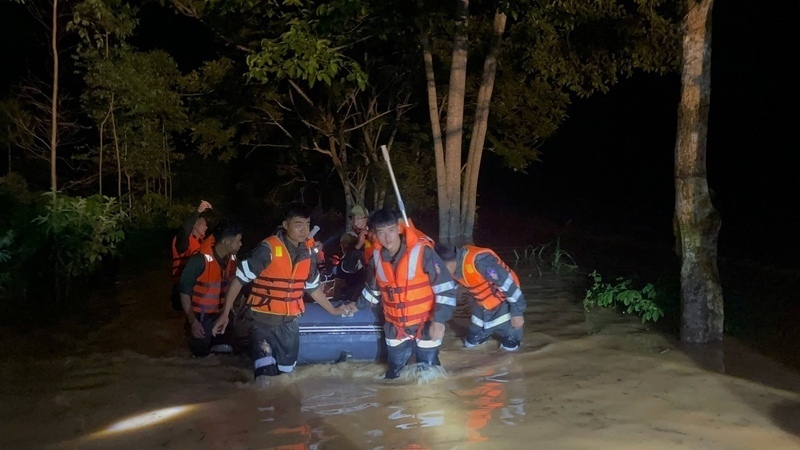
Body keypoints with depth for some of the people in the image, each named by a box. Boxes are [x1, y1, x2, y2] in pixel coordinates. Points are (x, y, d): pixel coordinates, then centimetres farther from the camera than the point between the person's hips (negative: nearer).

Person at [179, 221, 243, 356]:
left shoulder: (232, 259, -4)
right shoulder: (199, 260, -22)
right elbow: (184, 291, -16)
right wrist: (193, 321, -18)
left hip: (220, 316, 5)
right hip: (200, 317, -5)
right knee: (201, 354, 4)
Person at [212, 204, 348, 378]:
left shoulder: (309, 254, 2)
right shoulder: (268, 249, -18)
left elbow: (313, 287, 19)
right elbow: (240, 278, -14)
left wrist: (332, 310, 27)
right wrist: (225, 313, -18)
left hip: (289, 322, 6)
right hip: (263, 319, -6)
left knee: (285, 373, 19)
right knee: (266, 374, -12)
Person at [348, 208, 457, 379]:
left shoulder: (422, 251, -21)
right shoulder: (377, 258, -3)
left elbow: (445, 287, -19)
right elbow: (373, 288, 18)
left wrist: (439, 320, -23)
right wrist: (358, 306, 27)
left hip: (425, 326, -4)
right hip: (396, 328, 5)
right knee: (394, 374, 18)